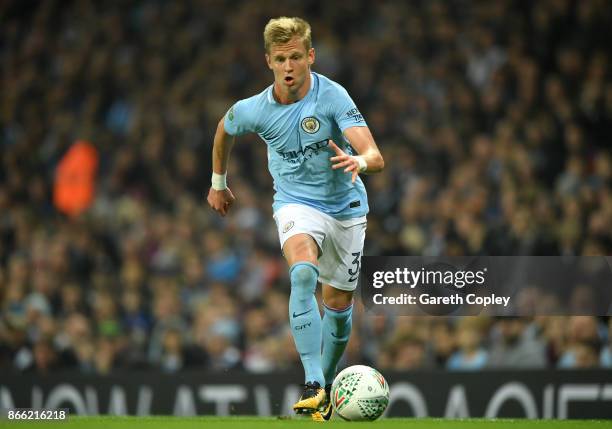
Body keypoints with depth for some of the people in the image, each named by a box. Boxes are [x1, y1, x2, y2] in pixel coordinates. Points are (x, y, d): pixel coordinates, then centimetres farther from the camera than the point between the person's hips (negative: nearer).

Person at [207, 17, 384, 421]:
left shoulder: (333, 97, -22)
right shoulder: (253, 110, -14)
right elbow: (224, 128, 12)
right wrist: (219, 183, 22)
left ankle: (327, 384, 35)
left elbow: (376, 157, -31)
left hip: (346, 206, 1)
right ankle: (312, 385, -38)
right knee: (304, 274, -30)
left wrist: (359, 162, -54)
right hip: (296, 202, -1)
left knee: (339, 303, 9)